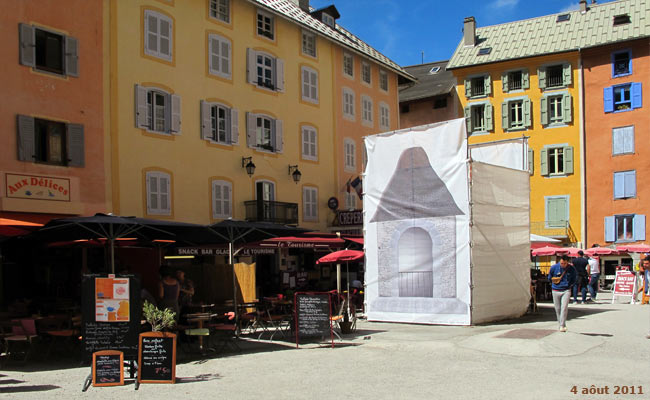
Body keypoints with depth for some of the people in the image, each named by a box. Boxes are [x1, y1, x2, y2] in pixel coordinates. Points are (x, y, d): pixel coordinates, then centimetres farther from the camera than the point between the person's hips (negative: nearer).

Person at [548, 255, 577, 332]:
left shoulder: (572, 269, -4)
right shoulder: (554, 268, -5)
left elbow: (573, 280, 13)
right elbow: (549, 278, 12)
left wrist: (568, 285, 5)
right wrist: (554, 283, 6)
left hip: (566, 291, -1)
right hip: (556, 291, 1)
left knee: (564, 308, -13)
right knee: (558, 309, 7)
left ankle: (562, 326, -10)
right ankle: (560, 324, 22)